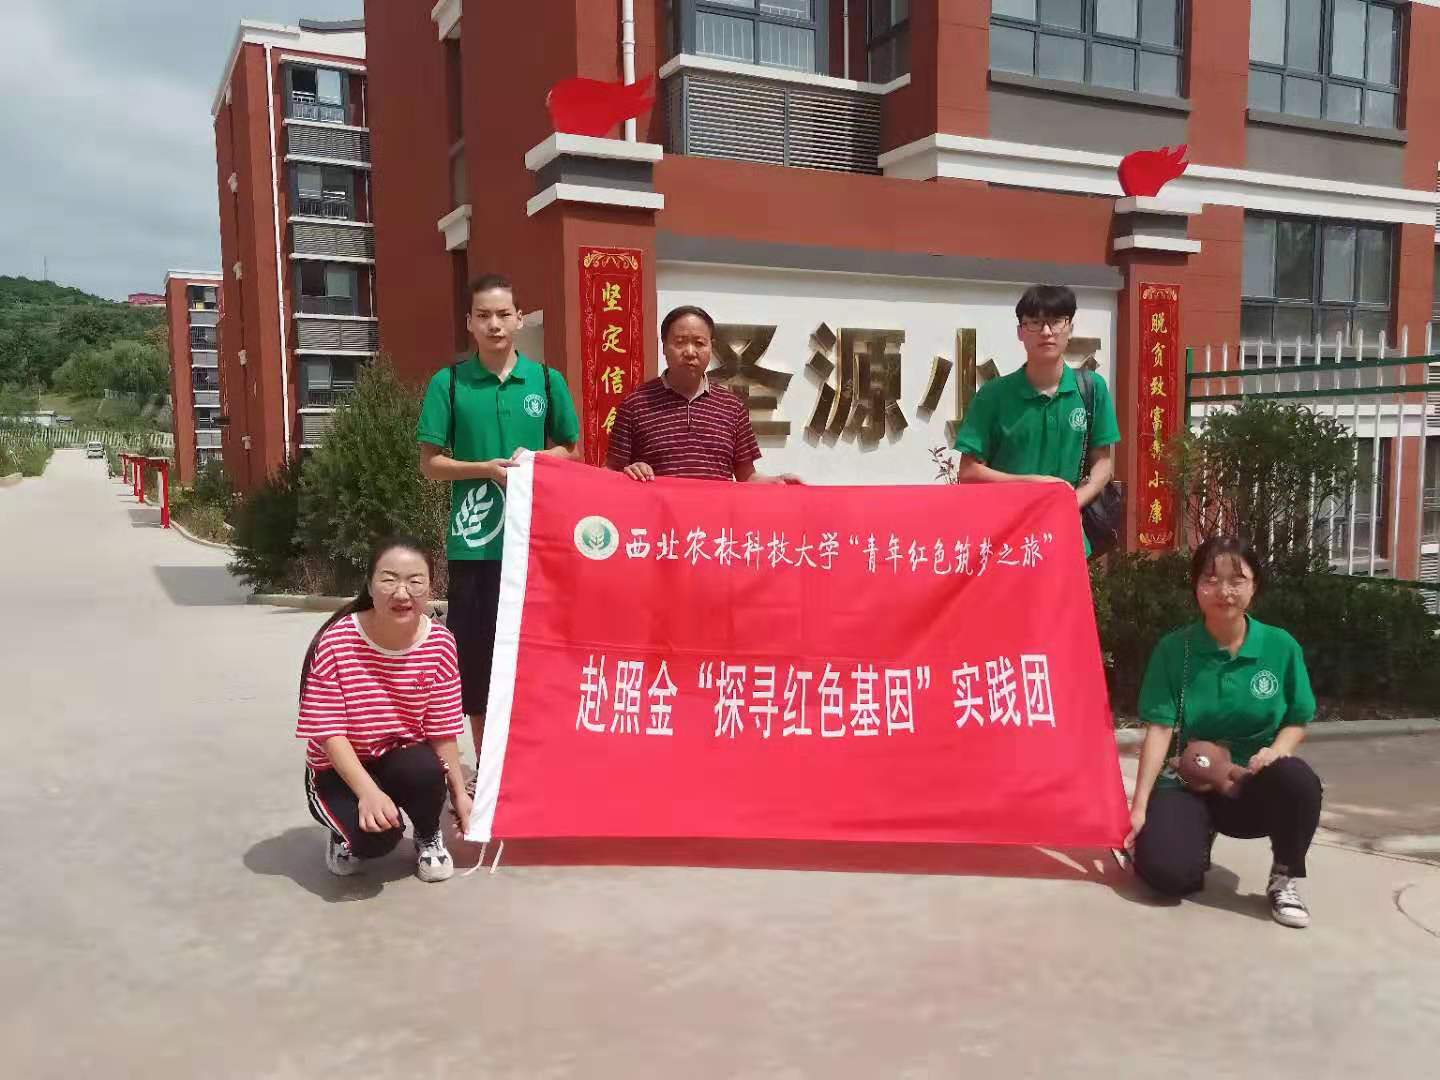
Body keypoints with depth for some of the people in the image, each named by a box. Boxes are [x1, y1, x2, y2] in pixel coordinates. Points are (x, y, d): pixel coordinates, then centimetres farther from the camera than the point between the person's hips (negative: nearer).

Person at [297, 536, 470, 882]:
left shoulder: (439, 644, -14)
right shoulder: (335, 642, -22)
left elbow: (442, 729, -7)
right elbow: (329, 732, -20)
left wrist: (459, 792, -12)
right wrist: (368, 791, -32)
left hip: (404, 760, 2)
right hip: (339, 769, -2)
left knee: (426, 769, -32)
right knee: (377, 835, -28)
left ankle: (428, 838, 3)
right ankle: (347, 831, 12)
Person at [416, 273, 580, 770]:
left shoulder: (547, 380, 5)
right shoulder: (449, 383, 2)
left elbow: (569, 450, 15)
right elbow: (430, 463, 2)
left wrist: (537, 460, -7)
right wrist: (487, 469, -14)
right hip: (474, 540, -1)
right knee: (476, 655, 5)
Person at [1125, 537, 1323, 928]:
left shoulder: (1281, 647, -4)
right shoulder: (1173, 648, -8)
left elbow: (1298, 720, 5)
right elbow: (1160, 729, -11)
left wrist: (1277, 750, -18)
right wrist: (1140, 805, -17)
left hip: (1255, 784, 1)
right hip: (1189, 781, 0)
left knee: (1297, 779, -34)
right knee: (1165, 870, -25)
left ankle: (1284, 878, -5)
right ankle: (1199, 835, 14)